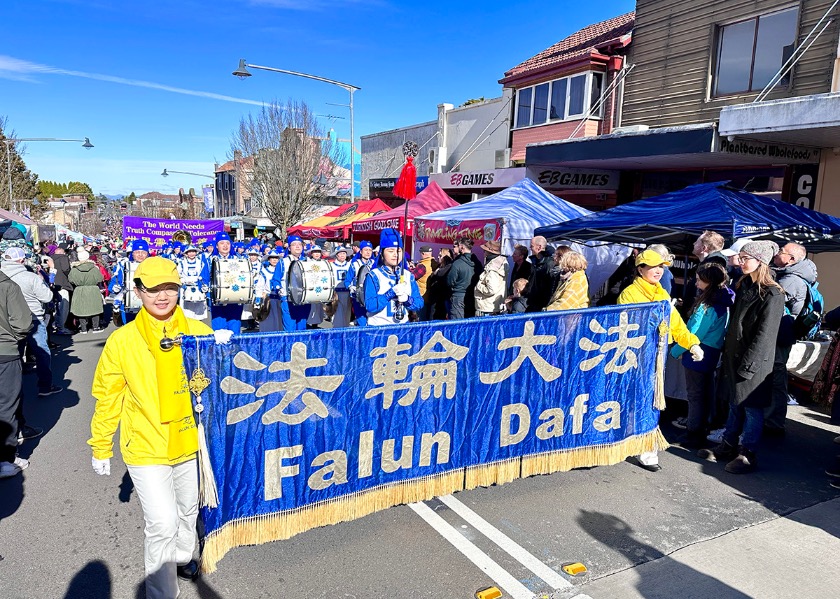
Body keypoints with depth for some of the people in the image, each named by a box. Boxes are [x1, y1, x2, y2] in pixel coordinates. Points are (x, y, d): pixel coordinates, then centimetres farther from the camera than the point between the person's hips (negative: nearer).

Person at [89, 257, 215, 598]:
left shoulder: (200, 332, -8)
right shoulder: (122, 340, -11)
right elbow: (108, 398, -1)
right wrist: (100, 447, 5)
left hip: (191, 442, 3)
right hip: (146, 448, -3)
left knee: (188, 511, 23)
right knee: (163, 524, -6)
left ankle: (182, 557, 52)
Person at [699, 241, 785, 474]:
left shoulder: (772, 295, -14)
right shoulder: (743, 287, 11)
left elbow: (764, 334, -17)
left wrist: (747, 365, -18)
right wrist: (727, 353, 12)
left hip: (754, 361, -8)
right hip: (734, 355, 8)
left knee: (752, 408, 2)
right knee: (735, 404, 16)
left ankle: (747, 455, 12)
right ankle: (728, 447, 26)